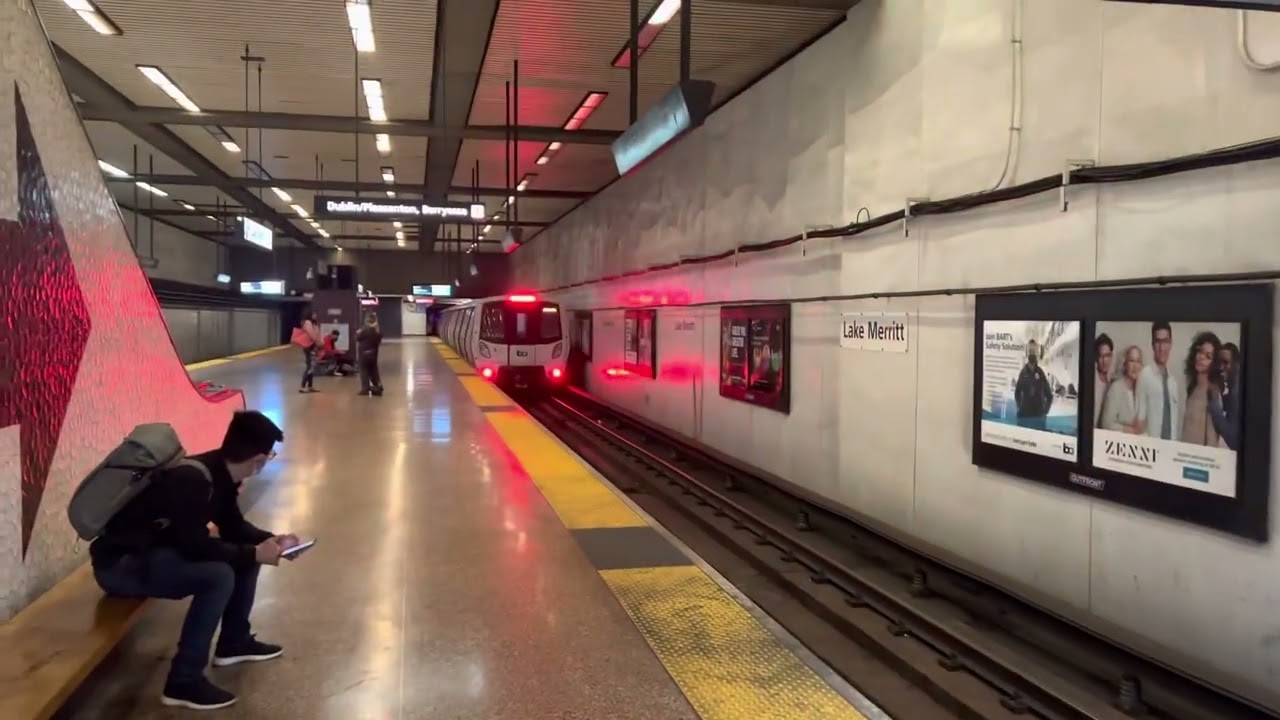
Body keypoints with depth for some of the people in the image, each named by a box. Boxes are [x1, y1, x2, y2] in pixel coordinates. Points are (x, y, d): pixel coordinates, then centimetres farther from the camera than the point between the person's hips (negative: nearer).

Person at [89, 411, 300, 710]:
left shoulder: (219, 474, -1)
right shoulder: (191, 481, -30)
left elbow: (232, 526, 11)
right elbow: (195, 546, -32)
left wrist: (271, 539, -1)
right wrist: (253, 554, -23)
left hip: (157, 547, 10)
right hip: (120, 564, -10)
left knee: (245, 554, 5)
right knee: (218, 575, -29)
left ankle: (234, 642, 19)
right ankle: (184, 681, -19)